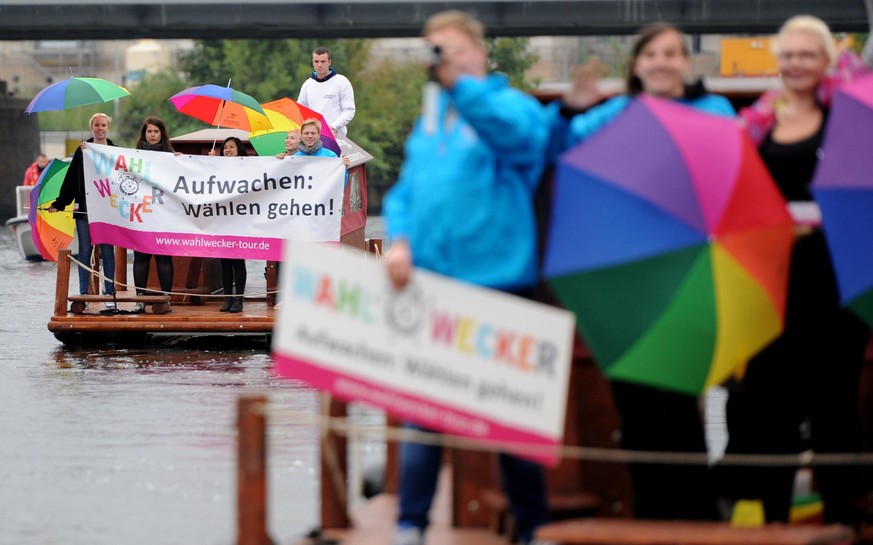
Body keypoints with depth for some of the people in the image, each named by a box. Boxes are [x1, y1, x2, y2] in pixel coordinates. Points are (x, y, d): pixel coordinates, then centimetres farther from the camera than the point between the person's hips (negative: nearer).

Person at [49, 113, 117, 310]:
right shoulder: (82, 151, 7)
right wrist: (58, 204, 4)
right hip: (85, 208, 1)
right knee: (85, 251, 3)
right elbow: (71, 180, 7)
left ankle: (110, 294, 6)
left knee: (107, 251, 1)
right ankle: (83, 295, 7)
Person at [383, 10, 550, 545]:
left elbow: (518, 132, -24)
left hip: (495, 282, -5)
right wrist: (399, 240, -3)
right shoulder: (429, 123, 18)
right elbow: (405, 191, 17)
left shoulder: (513, 106, 0)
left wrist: (458, 82, -33)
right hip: (428, 283, 5)